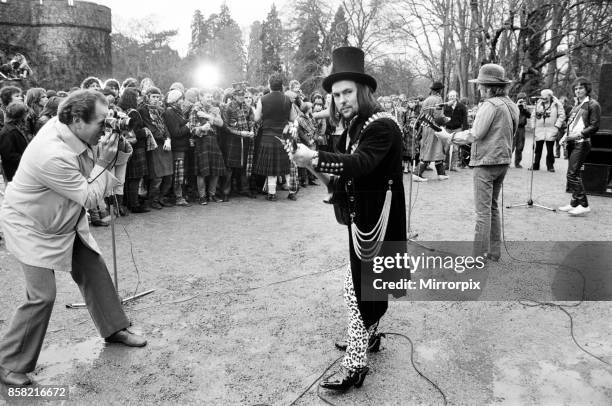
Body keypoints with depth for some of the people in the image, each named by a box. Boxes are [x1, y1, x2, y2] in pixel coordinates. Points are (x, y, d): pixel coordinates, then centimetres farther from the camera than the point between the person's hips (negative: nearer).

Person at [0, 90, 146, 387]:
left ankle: (114, 329, 29)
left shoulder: (67, 127, -11)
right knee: (42, 296, -11)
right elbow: (89, 198, -25)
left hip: (64, 223, 9)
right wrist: (103, 162, -20)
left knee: (95, 272, 11)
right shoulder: (53, 156, -36)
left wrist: (110, 152, -11)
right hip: (31, 228, -8)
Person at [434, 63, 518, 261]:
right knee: (493, 206, 17)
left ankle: (480, 255, -1)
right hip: (503, 160, 9)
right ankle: (494, 251, 24)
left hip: (486, 162, -9)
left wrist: (449, 137, -8)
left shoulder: (490, 105, -17)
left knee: (483, 210, -5)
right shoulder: (511, 105, 11)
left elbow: (474, 135, -19)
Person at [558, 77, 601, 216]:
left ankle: (583, 205, -8)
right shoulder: (576, 105, 19)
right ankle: (574, 204, 16)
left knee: (572, 174, -14)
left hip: (582, 143, -8)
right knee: (574, 174, 9)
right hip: (572, 143, 8)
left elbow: (594, 126, -10)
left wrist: (578, 134, -19)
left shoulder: (593, 104, -4)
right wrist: (565, 136, 9)